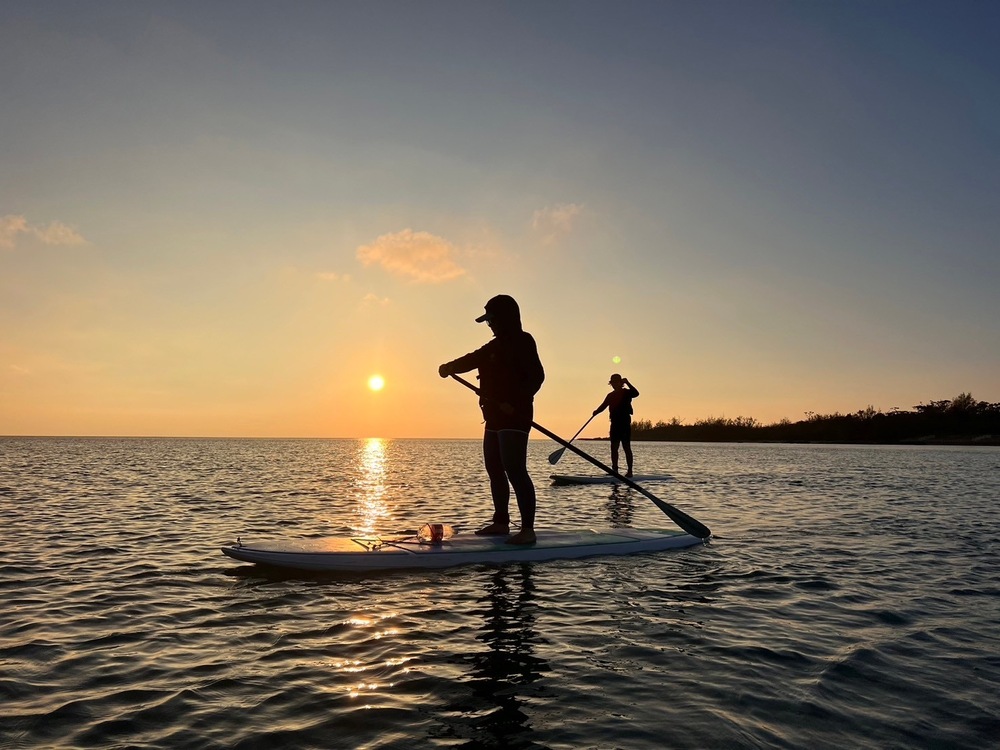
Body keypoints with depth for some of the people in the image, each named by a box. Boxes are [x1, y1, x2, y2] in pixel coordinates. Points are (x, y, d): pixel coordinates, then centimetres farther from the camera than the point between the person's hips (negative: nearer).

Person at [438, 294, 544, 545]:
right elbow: (472, 360, 19)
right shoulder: (495, 346, 20)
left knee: (514, 470, -15)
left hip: (514, 417, -10)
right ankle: (501, 522, 22)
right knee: (494, 469, 12)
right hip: (495, 417, 10)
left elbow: (536, 376, -17)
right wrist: (449, 367, 3)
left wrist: (515, 403, -25)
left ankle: (528, 529, -14)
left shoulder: (522, 341, -7)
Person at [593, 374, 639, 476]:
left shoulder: (626, 393, -2)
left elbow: (635, 393, -21)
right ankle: (615, 470, 12)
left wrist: (627, 383, -29)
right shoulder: (610, 395, 15)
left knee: (626, 447, -5)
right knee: (614, 448, 6)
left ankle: (629, 471, -2)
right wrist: (596, 411, -5)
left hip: (625, 423, -6)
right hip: (615, 424, 6)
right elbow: (603, 406, 13)